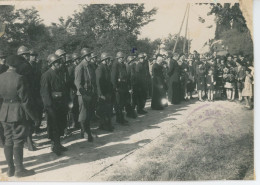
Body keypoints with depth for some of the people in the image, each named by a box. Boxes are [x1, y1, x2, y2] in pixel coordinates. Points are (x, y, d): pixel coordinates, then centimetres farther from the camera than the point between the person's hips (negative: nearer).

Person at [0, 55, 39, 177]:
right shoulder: (19, 78, -16)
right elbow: (25, 100, -15)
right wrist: (34, 116, -9)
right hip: (17, 112, -7)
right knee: (18, 141, 1)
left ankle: (10, 168, 22)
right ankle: (19, 169, 9)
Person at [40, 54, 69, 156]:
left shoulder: (59, 74, 14)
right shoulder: (46, 75, -10)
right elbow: (44, 92, -15)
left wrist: (65, 104, 14)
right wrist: (49, 105, -20)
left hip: (61, 104, 8)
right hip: (52, 105, -8)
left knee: (61, 125, 14)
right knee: (53, 126, 1)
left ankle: (57, 144, 27)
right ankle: (54, 145, 14)